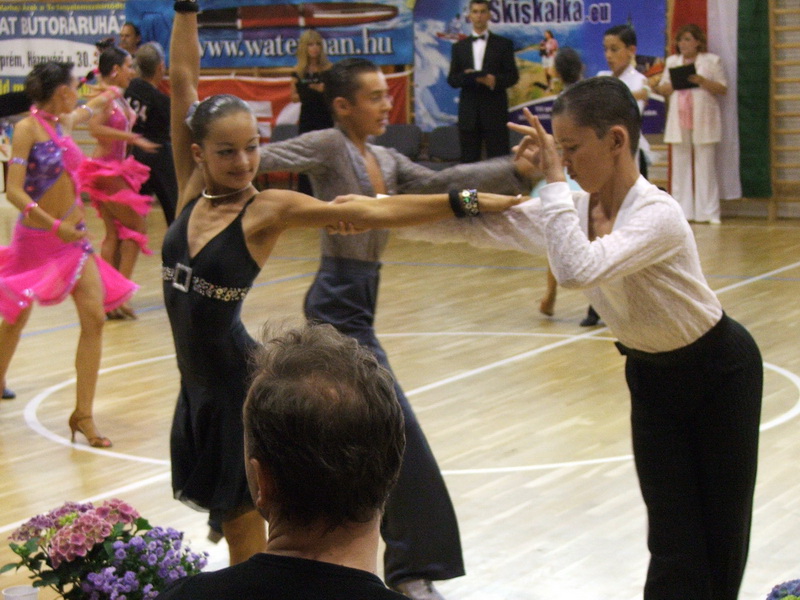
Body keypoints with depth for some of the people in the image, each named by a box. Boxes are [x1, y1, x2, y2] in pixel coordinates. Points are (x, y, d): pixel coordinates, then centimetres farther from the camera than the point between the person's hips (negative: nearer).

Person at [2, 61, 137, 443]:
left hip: (73, 236, 6)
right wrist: (55, 226, -27)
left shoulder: (64, 122, 7)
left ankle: (83, 414, -4)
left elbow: (83, 112, 34)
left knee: (94, 317, -8)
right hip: (35, 237, -6)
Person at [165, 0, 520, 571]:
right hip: (197, 381, 5)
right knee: (232, 519, 16)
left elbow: (368, 212, -21)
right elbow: (183, 77, 0)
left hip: (242, 380, -5)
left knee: (245, 529, 3)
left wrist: (465, 201, -29)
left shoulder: (268, 209, -13)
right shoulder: (192, 190, -1)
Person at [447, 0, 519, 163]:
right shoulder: (459, 47, 15)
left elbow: (513, 76, 3)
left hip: (494, 111, -2)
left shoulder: (503, 44, 9)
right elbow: (451, 79, 11)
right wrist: (465, 77, -12)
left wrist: (495, 80, -17)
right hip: (468, 112, 2)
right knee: (469, 160, 2)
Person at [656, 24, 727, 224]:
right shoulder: (672, 61, 17)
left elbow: (723, 89, 0)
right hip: (678, 121, 4)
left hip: (703, 121, -4)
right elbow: (662, 88, 15)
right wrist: (673, 84, -7)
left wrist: (702, 81, -15)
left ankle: (708, 212, -2)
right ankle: (682, 211, 7)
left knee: (705, 166, -5)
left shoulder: (712, 61, 4)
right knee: (680, 166, 3)